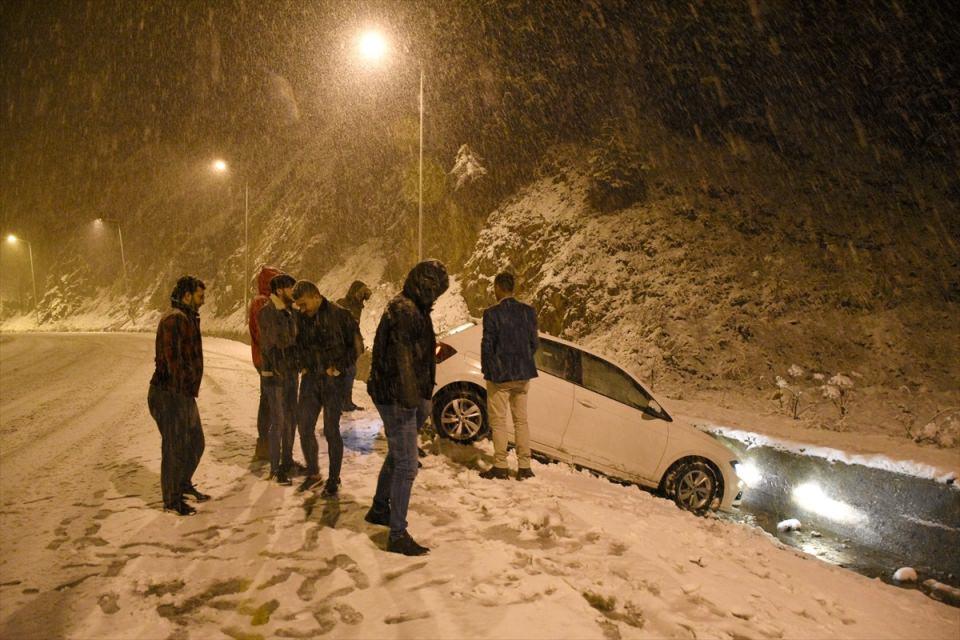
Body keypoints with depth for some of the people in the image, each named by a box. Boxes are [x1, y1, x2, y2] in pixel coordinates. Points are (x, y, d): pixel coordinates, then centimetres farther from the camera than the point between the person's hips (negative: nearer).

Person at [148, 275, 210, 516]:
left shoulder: (188, 318, 16)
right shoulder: (174, 319, -17)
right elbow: (172, 357, -24)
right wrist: (181, 391, -23)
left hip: (184, 394, 10)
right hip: (170, 395, -10)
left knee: (196, 442, 19)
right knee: (175, 447, 1)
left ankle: (184, 484, 36)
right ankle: (172, 498, 14)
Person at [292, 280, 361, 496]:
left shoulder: (339, 314, -12)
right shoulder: (301, 318, 3)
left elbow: (354, 345, -6)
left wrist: (339, 367, -10)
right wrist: (303, 366, 5)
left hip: (334, 380, -5)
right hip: (310, 379, 5)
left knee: (331, 431, 1)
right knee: (304, 427, 5)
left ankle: (334, 480, 16)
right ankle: (313, 473, 25)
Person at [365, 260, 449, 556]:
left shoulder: (413, 309, 13)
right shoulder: (405, 311, -20)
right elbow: (403, 360, -23)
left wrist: (421, 398, 20)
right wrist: (414, 402, -20)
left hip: (393, 397, 11)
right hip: (397, 398, -11)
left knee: (396, 456, 24)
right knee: (406, 466, -6)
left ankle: (379, 509, 41)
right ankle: (397, 536, 2)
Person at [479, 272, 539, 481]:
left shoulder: (492, 313, -14)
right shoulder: (528, 311, 0)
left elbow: (487, 345, -11)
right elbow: (534, 343, 4)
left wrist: (486, 369, 2)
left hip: (499, 375, -5)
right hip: (523, 374, 5)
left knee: (498, 421, 6)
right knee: (521, 420, 13)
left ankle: (500, 467, 9)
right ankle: (524, 467, 14)